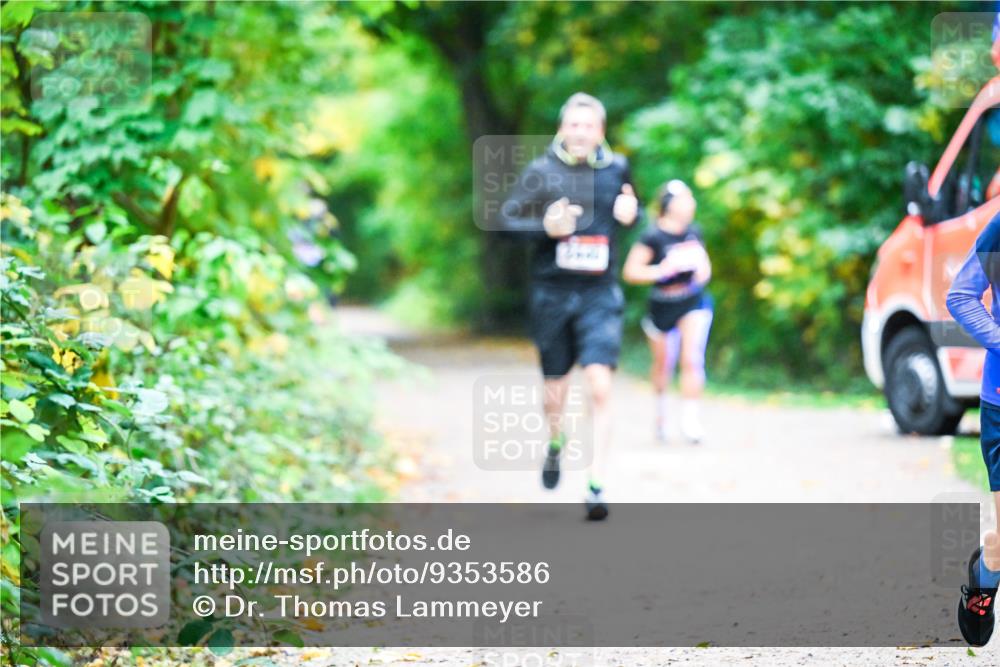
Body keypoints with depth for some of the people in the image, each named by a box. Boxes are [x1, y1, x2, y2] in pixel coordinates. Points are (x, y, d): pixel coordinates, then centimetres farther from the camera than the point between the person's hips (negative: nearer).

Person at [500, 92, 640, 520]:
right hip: (552, 295, 0)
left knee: (600, 386, -15)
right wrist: (546, 227, -18)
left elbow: (629, 209, 21)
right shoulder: (541, 172, -2)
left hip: (600, 296, 0)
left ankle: (596, 485, -11)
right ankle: (555, 444, 44)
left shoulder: (617, 168, 5)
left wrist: (630, 213, -3)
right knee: (555, 392, 10)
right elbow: (508, 217, 0)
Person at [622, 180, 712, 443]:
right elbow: (630, 272, -18)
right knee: (663, 364, 15)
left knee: (692, 359, -13)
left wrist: (704, 272, -5)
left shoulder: (693, 232, 1)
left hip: (693, 303, 2)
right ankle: (661, 405, 43)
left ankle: (690, 418, -11)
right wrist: (661, 270, -30)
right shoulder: (653, 236, -16)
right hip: (662, 307, -2)